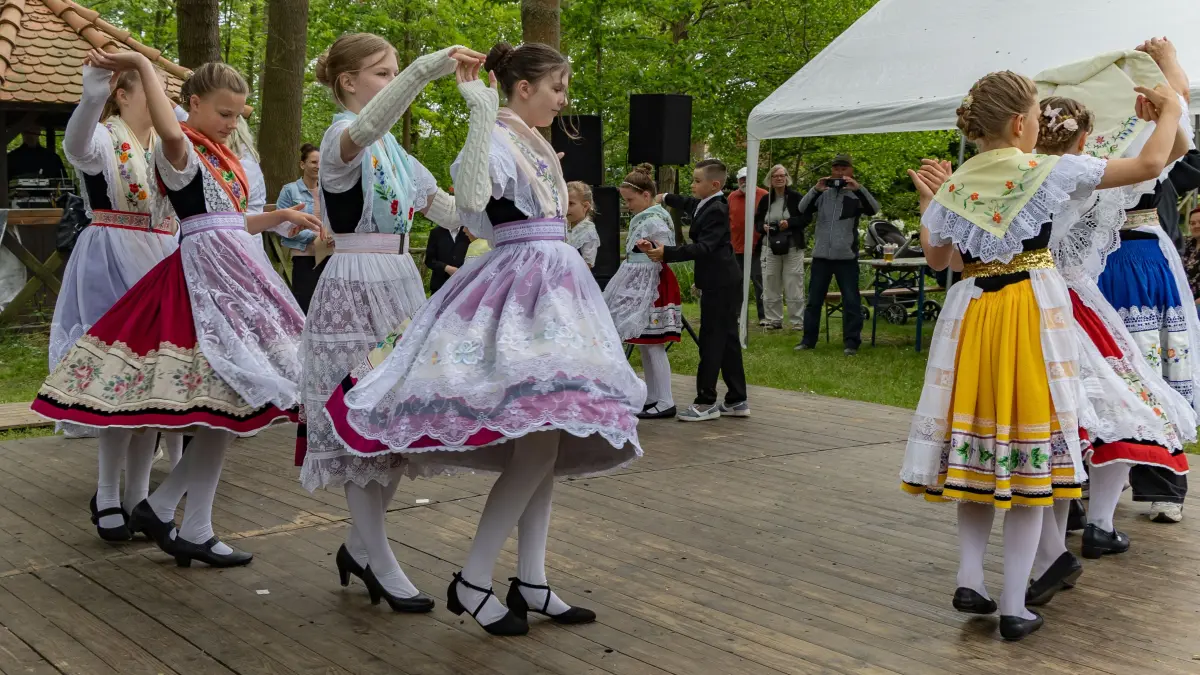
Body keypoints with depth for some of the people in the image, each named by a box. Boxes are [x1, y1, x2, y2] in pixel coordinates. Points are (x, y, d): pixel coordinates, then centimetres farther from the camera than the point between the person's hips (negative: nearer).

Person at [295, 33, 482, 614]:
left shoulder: (392, 149, 15)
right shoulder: (342, 137, -10)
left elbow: (441, 205, 20)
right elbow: (367, 125, -35)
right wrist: (429, 67, -45)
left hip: (400, 285, 9)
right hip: (355, 288, -9)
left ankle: (360, 544, 23)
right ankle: (380, 562, 8)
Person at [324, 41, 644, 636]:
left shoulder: (536, 147, 19)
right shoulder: (495, 140, -9)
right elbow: (471, 200, -30)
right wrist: (481, 111, -29)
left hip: (551, 289, 10)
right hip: (517, 290, -10)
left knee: (548, 441, 7)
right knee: (537, 444, -16)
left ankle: (531, 582, 12)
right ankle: (471, 583, -6)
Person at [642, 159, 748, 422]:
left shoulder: (715, 211, -18)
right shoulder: (706, 205, 12)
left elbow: (704, 247, -27)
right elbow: (689, 204, 35)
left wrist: (667, 253, -33)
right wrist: (666, 198, 41)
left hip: (718, 284, -10)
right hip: (724, 282, 10)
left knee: (711, 340, -5)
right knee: (727, 339, 12)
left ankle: (706, 402, 0)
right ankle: (737, 400, 18)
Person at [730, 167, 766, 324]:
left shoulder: (763, 196, -1)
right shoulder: (732, 197, 10)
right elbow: (726, 221, 13)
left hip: (756, 248, -4)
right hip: (736, 248, 4)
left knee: (759, 282, -3)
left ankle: (763, 316, 0)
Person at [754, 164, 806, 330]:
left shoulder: (795, 197, -1)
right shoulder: (765, 200, 9)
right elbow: (757, 221, 16)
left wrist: (789, 223, -17)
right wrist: (763, 227, -6)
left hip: (792, 248, -4)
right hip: (770, 248, 4)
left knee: (794, 286, -4)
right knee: (770, 287, 4)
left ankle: (798, 321, 1)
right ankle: (774, 320, 13)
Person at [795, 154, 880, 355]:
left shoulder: (856, 194, 2)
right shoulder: (822, 192, 8)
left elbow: (873, 209, -14)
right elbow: (803, 210, -3)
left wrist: (858, 188, -27)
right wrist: (815, 189, -18)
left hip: (846, 256, -2)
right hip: (821, 255, 3)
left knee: (851, 301, 0)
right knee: (814, 300, 8)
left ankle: (851, 342, 6)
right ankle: (808, 339, 17)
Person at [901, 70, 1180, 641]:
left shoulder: (954, 184, 4)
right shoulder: (1049, 171, -6)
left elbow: (937, 258, 17)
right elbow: (1150, 164, -2)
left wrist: (928, 200, 29)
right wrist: (1170, 112, 17)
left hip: (972, 315, 4)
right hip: (1034, 314, -3)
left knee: (978, 453, 14)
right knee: (1030, 460, 1)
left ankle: (969, 578, 7)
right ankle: (1014, 608, 3)